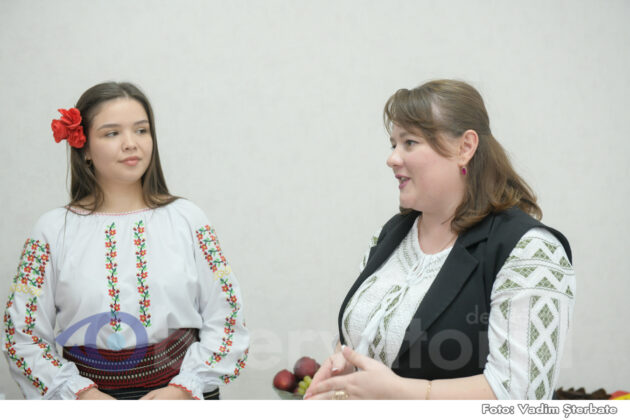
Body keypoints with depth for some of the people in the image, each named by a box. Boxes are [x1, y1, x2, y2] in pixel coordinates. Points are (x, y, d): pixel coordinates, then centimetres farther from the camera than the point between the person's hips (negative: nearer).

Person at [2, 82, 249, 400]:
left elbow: (225, 320, -2)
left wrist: (184, 388, -12)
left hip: (183, 393, 1)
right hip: (90, 395, 0)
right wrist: (80, 393, -13)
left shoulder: (186, 219, 0)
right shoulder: (54, 230, -2)